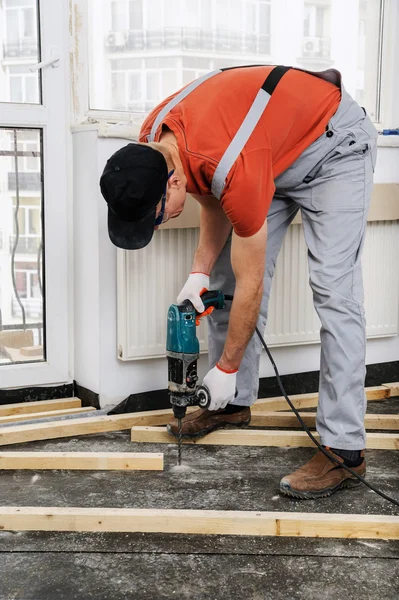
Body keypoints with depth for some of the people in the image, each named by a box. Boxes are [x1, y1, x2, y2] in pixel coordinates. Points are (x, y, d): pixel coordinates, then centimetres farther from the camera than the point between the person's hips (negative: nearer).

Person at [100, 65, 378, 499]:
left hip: (334, 145, -8)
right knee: (226, 276, 2)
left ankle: (345, 450, -17)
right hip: (277, 149, 8)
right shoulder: (151, 142, -17)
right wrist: (200, 272, -13)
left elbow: (251, 286, -28)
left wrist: (226, 369, -17)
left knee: (333, 292, -19)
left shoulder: (236, 171, -40)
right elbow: (215, 203, 1)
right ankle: (235, 403, 15)